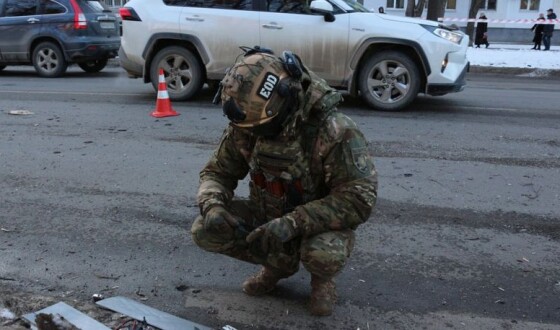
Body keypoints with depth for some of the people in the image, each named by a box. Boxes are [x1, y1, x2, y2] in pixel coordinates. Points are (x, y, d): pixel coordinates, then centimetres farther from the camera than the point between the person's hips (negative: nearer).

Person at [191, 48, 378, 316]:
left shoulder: (334, 131, -31)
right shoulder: (244, 126, -14)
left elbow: (359, 198, -32)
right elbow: (217, 172, -3)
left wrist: (292, 223, -43)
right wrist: (213, 206, -27)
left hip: (320, 222, -5)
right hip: (268, 215, 5)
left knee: (323, 253, -38)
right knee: (205, 230, -15)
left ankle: (322, 278, 3)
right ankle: (281, 263, 10)